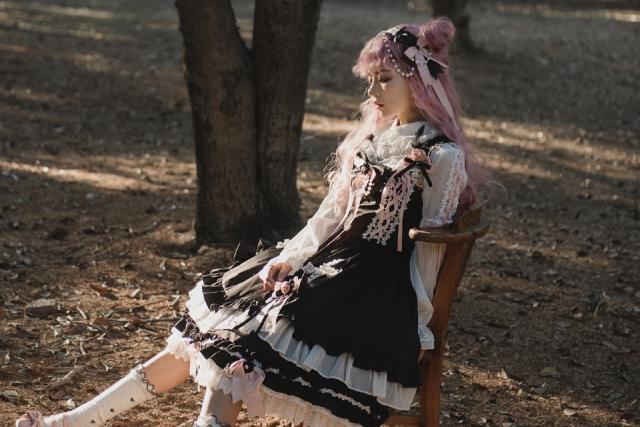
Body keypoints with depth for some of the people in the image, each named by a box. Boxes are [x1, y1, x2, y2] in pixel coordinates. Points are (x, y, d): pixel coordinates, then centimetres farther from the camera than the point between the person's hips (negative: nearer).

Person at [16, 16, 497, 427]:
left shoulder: (442, 157, -8)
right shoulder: (372, 139, 15)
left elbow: (430, 246, -9)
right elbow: (332, 214, 15)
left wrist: (415, 324, -11)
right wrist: (287, 259, 2)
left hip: (377, 290, -7)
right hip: (329, 264, 7)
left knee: (245, 339, -24)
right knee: (215, 332, -5)